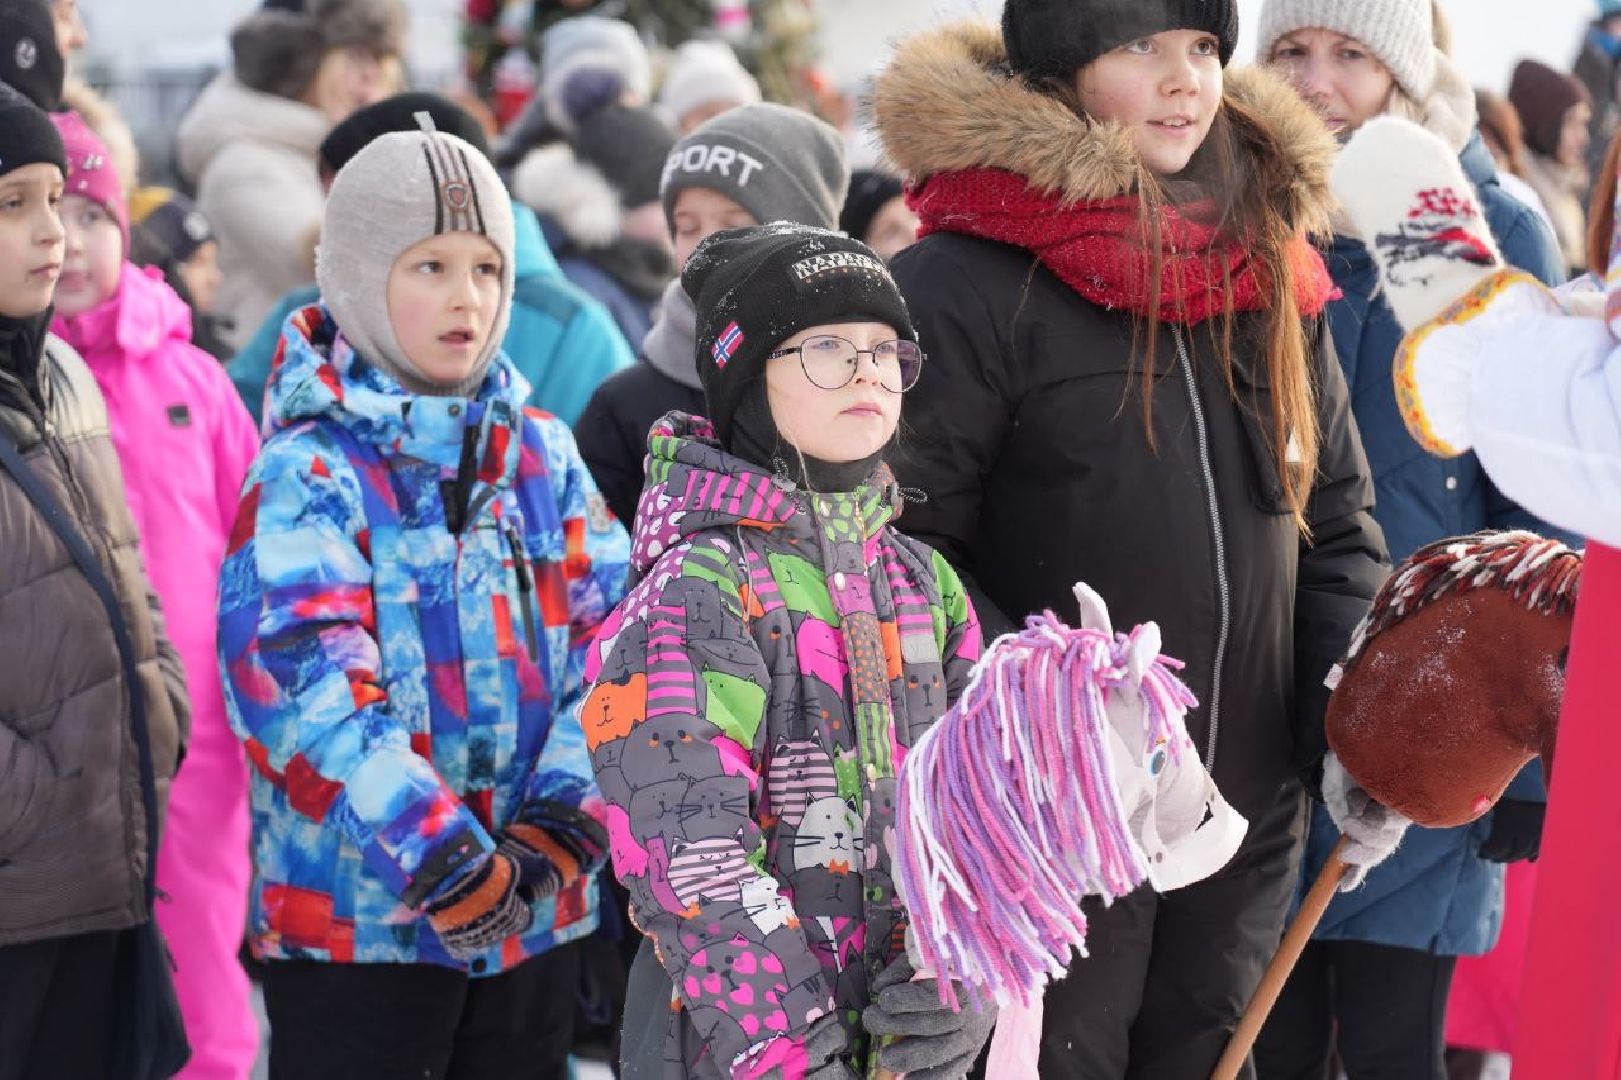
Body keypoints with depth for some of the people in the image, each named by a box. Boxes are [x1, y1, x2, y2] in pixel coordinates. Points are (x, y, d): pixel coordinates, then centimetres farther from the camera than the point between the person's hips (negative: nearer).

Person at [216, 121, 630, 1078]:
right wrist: (445, 862, -28)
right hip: (357, 916, -5)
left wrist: (561, 821, -14)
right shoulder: (310, 473, -8)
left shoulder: (543, 456, 8)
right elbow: (309, 685, -19)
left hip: (537, 913, 5)